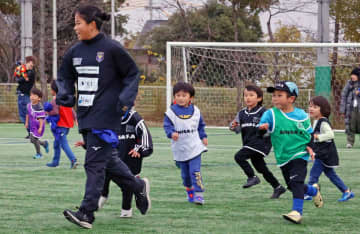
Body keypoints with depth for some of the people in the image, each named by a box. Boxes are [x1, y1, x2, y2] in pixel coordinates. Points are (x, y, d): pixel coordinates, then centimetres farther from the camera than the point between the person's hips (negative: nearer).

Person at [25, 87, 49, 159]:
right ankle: (45, 143, 36)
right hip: (32, 126, 8)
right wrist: (26, 122, 19)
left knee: (34, 139, -7)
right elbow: (28, 114, 16)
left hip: (38, 126, -8)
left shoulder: (39, 108, -23)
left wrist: (40, 127, -25)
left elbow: (41, 118, -23)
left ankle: (38, 154, 12)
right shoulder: (29, 105, 0)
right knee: (32, 140, 11)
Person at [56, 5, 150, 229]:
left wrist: (126, 98, -14)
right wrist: (65, 94, 1)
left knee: (95, 162, -10)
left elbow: (133, 74, -2)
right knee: (106, 159, 15)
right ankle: (139, 186, 35)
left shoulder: (111, 48, -9)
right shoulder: (75, 51, 8)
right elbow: (65, 77, 20)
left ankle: (87, 213, -11)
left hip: (105, 116, -7)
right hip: (85, 116, 7)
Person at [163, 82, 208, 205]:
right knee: (185, 173, 13)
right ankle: (189, 191, 33)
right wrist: (172, 133, -26)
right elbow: (167, 126, -7)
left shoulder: (195, 111, 3)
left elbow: (201, 125, 16)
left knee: (195, 171, -13)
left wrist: (204, 137, 6)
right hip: (180, 148, 1)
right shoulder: (171, 112, -4)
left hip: (194, 147, -1)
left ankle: (199, 194, -14)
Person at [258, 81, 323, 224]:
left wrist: (309, 147, -5)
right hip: (283, 157, 3)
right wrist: (262, 128, -41)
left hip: (299, 154, -3)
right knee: (292, 186, 14)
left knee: (296, 181, -21)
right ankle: (314, 190, 43)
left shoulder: (302, 116, -2)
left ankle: (297, 211, -22)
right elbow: (260, 131, -18)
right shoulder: (271, 114, -4)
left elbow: (309, 134, 12)